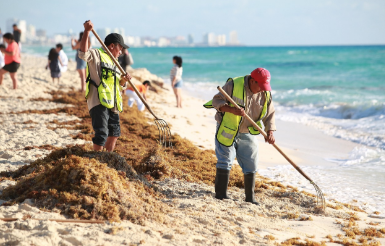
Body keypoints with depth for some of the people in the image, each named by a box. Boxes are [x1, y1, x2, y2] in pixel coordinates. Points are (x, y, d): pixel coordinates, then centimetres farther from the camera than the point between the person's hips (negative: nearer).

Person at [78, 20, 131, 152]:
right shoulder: (97, 54, 1)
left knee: (114, 133, 19)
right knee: (102, 134, -18)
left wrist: (123, 79, 6)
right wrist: (87, 31, -28)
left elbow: (121, 86, 29)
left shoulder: (114, 63, 27)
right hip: (98, 102, -9)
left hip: (112, 105, 9)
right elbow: (83, 53, -22)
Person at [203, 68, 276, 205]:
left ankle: (250, 198, 16)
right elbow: (217, 100, -15)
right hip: (227, 131, -4)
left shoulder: (265, 94, -2)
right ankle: (221, 195, 2)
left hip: (247, 134, 4)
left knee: (251, 166, 4)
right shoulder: (234, 85, -16)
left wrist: (270, 132, -11)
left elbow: (270, 114, 5)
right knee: (225, 161, -6)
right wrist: (232, 110, -31)